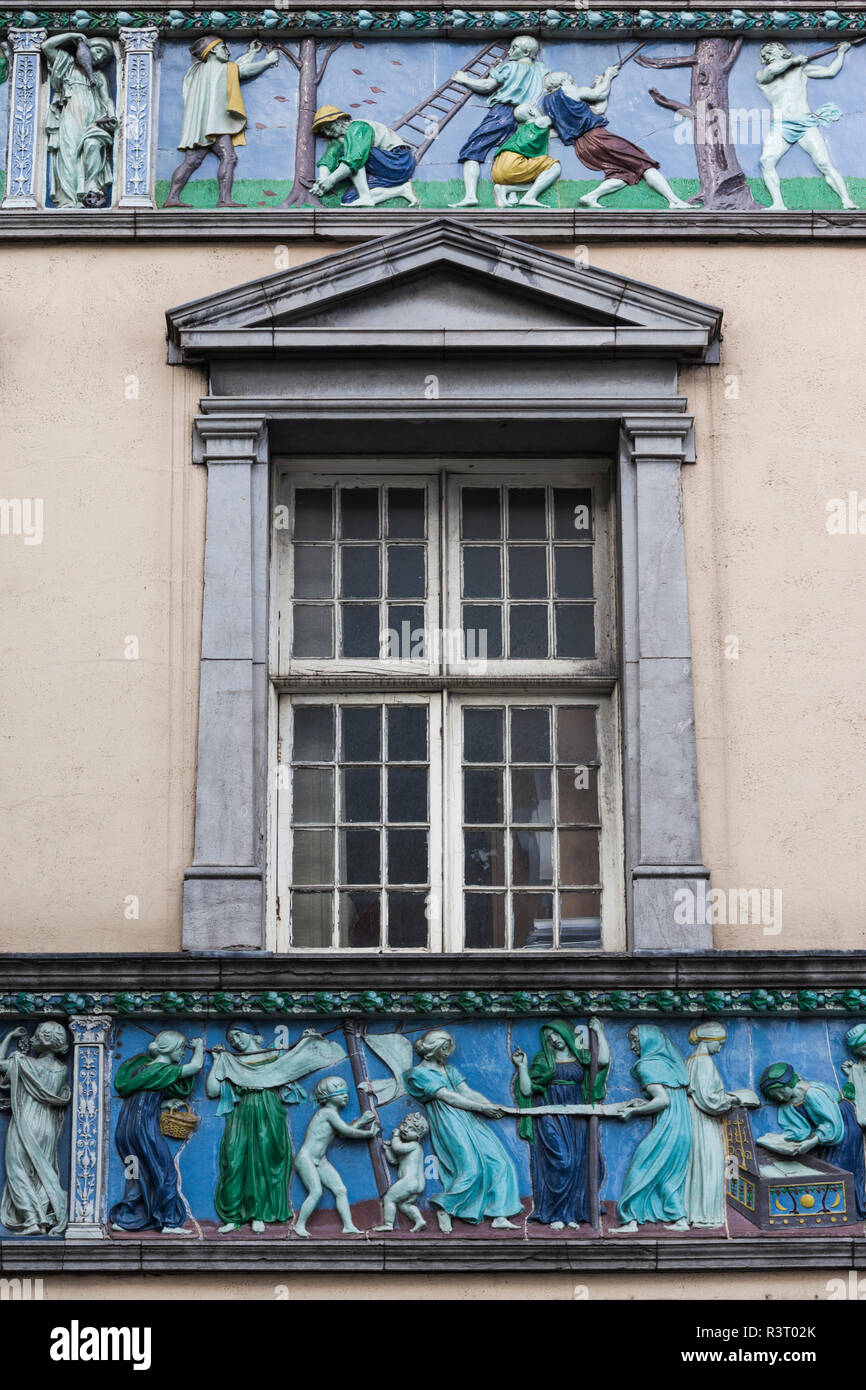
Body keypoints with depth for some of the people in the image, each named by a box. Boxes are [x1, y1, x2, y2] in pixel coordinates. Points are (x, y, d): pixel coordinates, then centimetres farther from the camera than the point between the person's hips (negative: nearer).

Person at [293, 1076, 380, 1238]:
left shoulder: (332, 1113, 17)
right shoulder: (328, 1112, -12)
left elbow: (343, 1134, 10)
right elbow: (346, 1131, -15)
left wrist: (361, 1121, 8)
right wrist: (368, 1134, -5)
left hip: (320, 1161, 10)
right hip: (305, 1158, -10)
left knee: (340, 1190, -1)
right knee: (316, 1191, -22)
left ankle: (348, 1225, -3)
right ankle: (300, 1226, -12)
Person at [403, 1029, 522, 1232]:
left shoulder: (449, 1069, 23)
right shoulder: (418, 1074, -1)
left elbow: (467, 1092, 15)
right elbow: (447, 1097, -8)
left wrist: (493, 1107, -2)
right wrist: (481, 1108, -9)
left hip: (467, 1120, 8)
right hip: (448, 1123, -8)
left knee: (497, 1162, -4)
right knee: (471, 1168, -19)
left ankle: (498, 1216, -6)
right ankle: (444, 1209, -4)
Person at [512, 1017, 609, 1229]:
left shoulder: (581, 1057, 11)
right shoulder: (542, 1060, 8)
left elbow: (604, 1060, -9)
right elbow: (527, 1090, 3)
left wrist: (599, 1032, -2)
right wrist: (522, 1067, -9)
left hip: (576, 1120, 2)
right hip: (551, 1119, -2)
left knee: (577, 1163, -2)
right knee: (560, 1162, -13)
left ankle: (571, 1213, 6)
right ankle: (555, 1215, -8)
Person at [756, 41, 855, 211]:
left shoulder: (800, 69, 17)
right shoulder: (761, 75, 11)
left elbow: (830, 71, 21)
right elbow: (771, 70, -11)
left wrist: (841, 53, 24)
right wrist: (793, 60, 0)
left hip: (806, 125, 0)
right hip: (780, 127, 0)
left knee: (825, 164, -13)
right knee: (766, 161, -23)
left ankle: (847, 202, -13)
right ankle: (778, 205, -19)